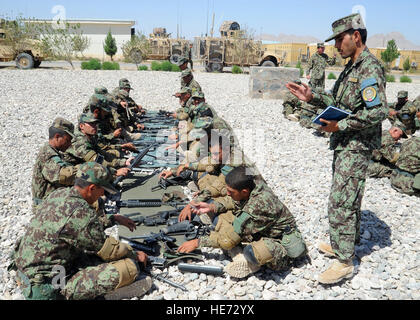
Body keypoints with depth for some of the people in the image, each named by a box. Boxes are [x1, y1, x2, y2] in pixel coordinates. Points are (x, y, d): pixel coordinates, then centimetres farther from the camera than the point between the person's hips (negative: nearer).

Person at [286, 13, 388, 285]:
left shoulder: (369, 68, -18)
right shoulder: (352, 67, 14)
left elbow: (379, 111, -26)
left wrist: (340, 125, -22)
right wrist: (312, 97, 5)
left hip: (357, 147, -10)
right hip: (345, 144, 10)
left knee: (340, 203, -8)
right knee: (348, 199, 20)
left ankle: (345, 262, 4)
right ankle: (345, 243, 36)